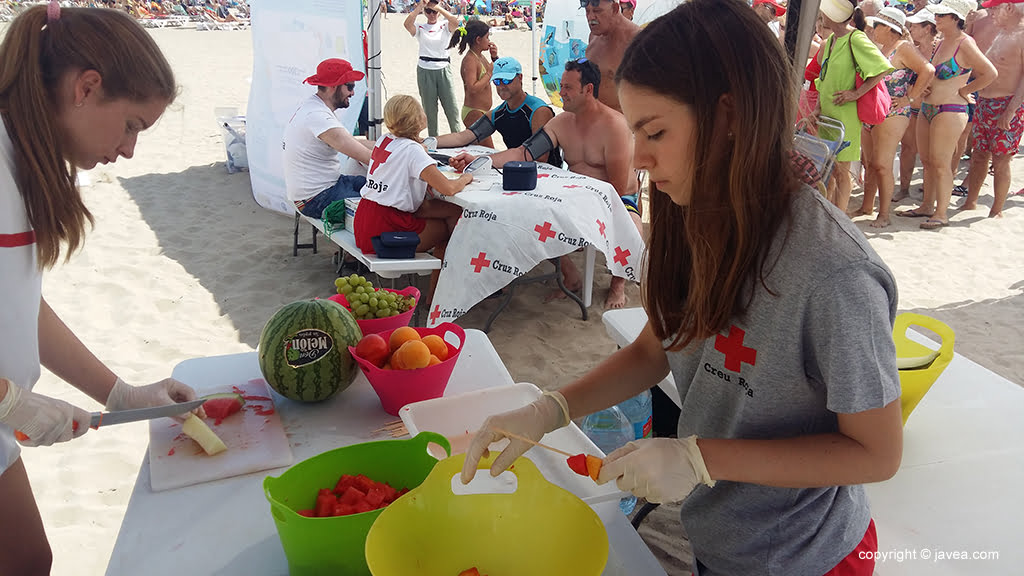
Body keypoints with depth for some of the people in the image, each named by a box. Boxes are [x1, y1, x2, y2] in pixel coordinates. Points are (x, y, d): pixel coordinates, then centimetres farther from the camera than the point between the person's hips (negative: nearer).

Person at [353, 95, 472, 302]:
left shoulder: (383, 140, 10)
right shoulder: (412, 150, -15)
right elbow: (448, 188, -22)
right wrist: (466, 178, -1)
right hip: (383, 231, -8)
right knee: (451, 225, 8)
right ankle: (434, 297, 16)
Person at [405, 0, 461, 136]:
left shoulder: (445, 26, 5)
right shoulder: (420, 28, 5)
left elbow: (455, 22, -17)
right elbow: (407, 24, -16)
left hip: (443, 70, 0)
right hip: (425, 72, 1)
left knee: (452, 108, 0)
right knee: (429, 110, 7)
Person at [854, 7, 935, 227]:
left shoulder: (904, 48, -9)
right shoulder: (880, 49, 17)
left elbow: (928, 70, -18)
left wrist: (909, 99, -17)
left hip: (891, 116, -8)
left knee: (882, 165, -9)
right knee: (870, 164, 13)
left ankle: (883, 215, -4)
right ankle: (867, 207, 22)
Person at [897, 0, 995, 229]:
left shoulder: (965, 44, -13)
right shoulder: (941, 42, 12)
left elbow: (990, 73, -18)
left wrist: (964, 90, -9)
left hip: (950, 111, -8)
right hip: (927, 108, 8)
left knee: (940, 163, -5)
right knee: (927, 160, 12)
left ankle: (941, 213, 3)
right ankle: (927, 206, 23)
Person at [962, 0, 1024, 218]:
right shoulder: (1002, 33, 15)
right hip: (985, 102, 8)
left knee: (1000, 161, -2)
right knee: (979, 156, 12)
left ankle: (997, 211, 8)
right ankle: (970, 202, 22)